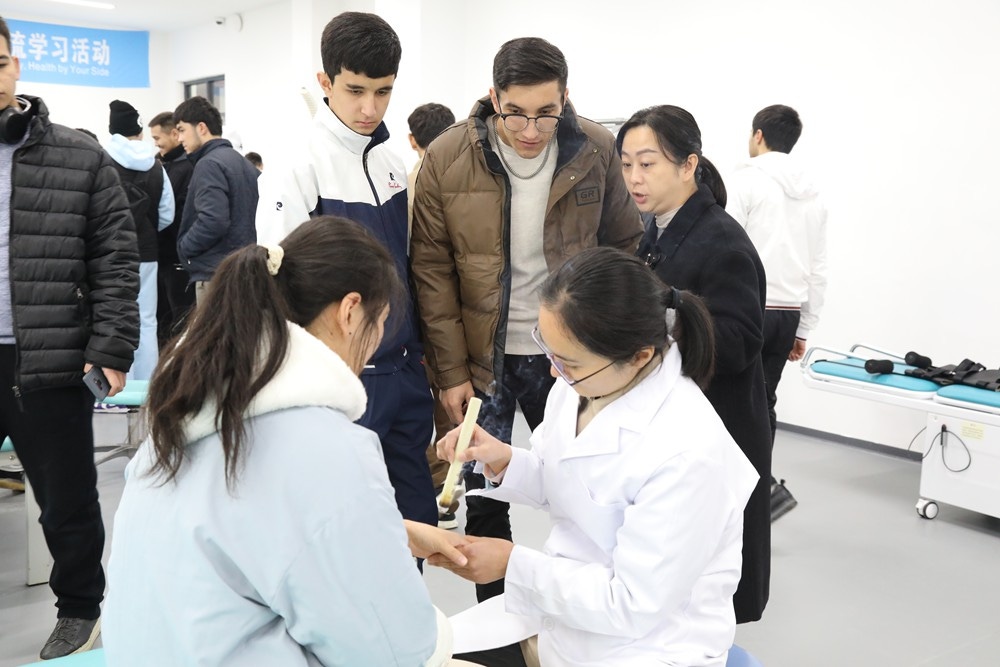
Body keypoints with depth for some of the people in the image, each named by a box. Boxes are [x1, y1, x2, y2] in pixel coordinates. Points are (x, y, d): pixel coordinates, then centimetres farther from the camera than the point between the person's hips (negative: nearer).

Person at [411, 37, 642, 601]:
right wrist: (451, 371, -6)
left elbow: (624, 247, 4)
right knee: (484, 500, 10)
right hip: (482, 359, 0)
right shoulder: (446, 159, -10)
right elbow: (433, 270, -5)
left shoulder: (597, 150, -7)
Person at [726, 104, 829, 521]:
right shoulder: (812, 194, 15)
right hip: (788, 314, 7)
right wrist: (804, 329, 19)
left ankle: (766, 484, -11)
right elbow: (818, 271, 15)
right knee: (762, 402, 13)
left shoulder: (746, 180, -6)